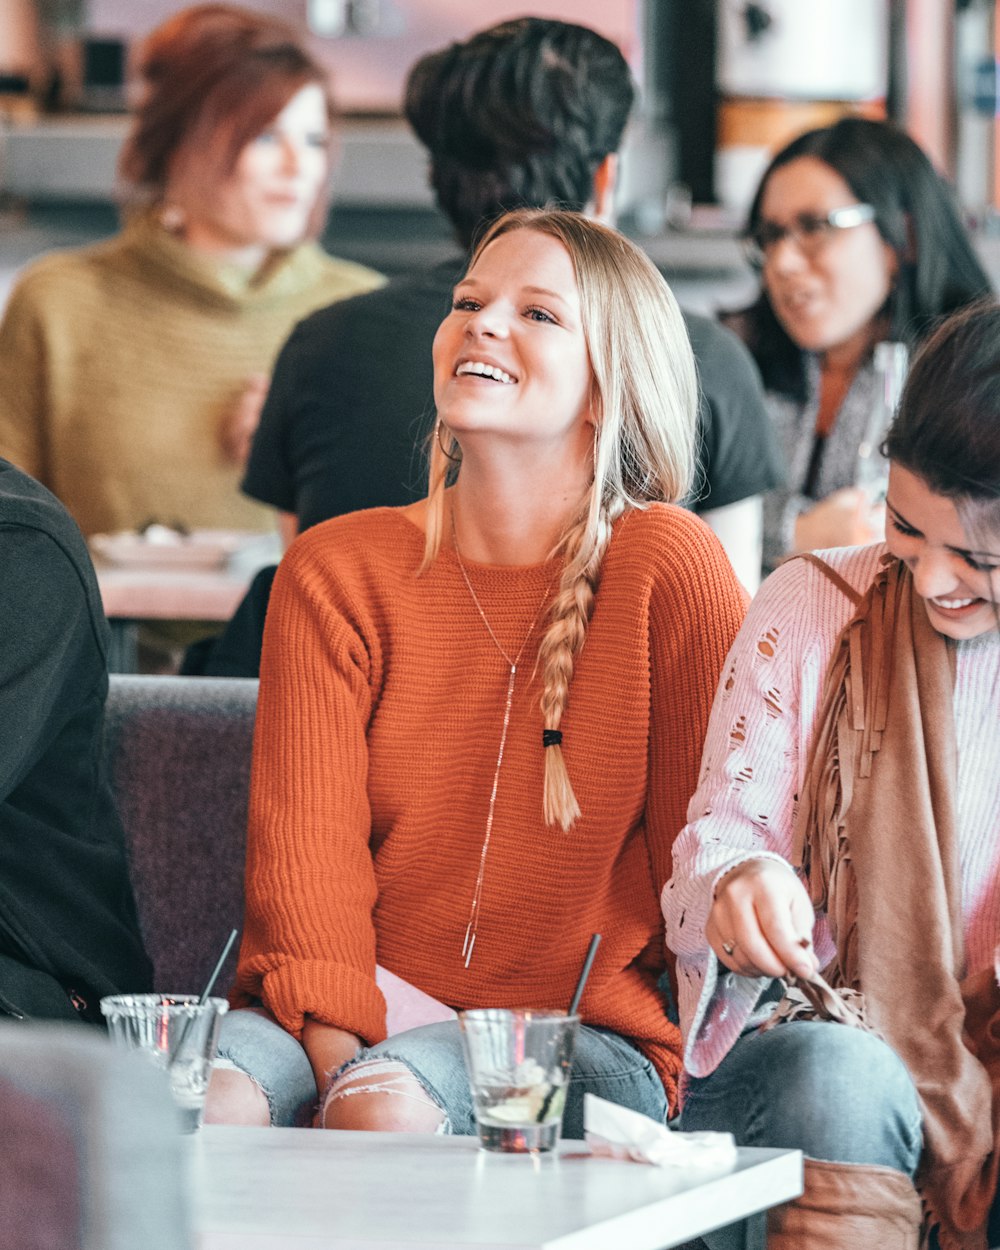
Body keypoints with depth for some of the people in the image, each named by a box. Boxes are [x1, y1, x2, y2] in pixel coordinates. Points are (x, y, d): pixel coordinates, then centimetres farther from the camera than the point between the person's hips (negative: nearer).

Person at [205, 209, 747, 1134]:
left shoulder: (665, 564, -1)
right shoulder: (335, 572, 8)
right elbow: (305, 839, -2)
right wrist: (336, 1054, -20)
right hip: (363, 1019, 2)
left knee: (388, 1104, -34)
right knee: (196, 1098, -30)